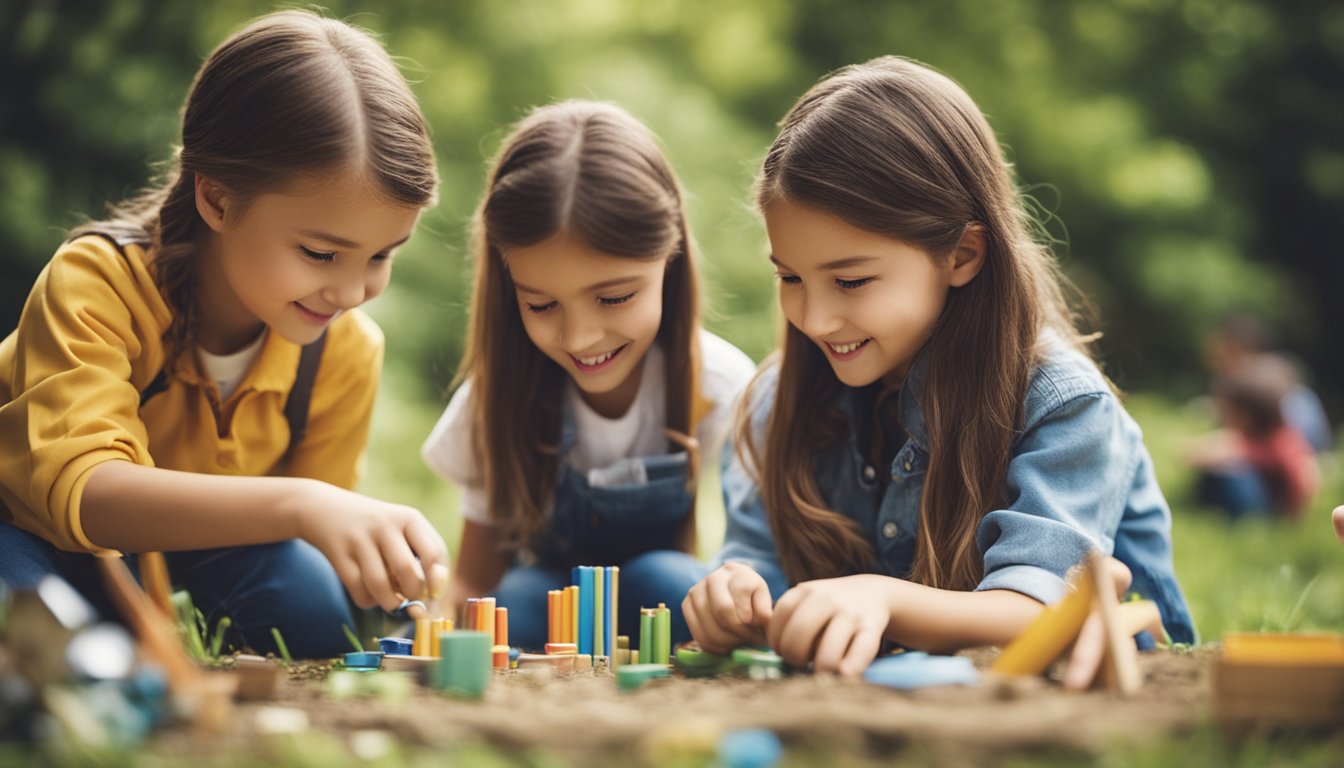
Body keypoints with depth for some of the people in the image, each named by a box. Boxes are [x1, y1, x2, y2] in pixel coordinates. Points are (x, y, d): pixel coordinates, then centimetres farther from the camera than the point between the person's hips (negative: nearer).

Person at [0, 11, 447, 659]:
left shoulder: (347, 351, -17)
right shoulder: (95, 284, -31)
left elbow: (313, 543, -4)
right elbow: (82, 490, -47)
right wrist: (297, 505, -61)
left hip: (182, 551, 4)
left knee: (315, 610, -24)